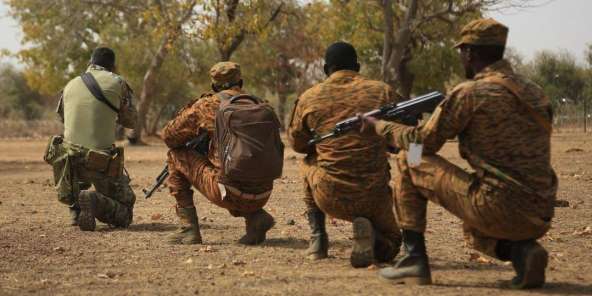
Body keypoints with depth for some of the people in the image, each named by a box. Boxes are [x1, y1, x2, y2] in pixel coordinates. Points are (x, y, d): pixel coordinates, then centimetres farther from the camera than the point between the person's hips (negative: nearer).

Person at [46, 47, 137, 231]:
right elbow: (130, 121, 11)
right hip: (102, 163, -4)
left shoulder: (70, 85, 10)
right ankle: (97, 202, -18)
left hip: (68, 159, 4)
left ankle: (76, 209, 17)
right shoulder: (117, 83, 0)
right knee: (124, 215, 11)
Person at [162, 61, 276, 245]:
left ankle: (189, 229, 11)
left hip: (231, 194, -5)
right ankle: (255, 216, 13)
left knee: (176, 156, 13)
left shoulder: (209, 104, 0)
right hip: (263, 196, 5)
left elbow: (169, 137, 10)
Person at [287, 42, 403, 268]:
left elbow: (297, 143, 15)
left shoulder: (309, 98, 1)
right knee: (389, 244, 27)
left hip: (329, 198, 1)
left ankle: (318, 238, 24)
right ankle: (368, 234, -9)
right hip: (373, 196, 0)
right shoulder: (383, 92, 0)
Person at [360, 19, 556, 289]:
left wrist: (379, 126, 17)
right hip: (539, 219, 7)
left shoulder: (469, 92, -7)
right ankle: (521, 249, 8)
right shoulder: (533, 92, 15)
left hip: (497, 208, -7)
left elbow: (423, 142, 1)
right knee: (474, 231, 39)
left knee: (409, 162, 8)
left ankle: (414, 260, 7)